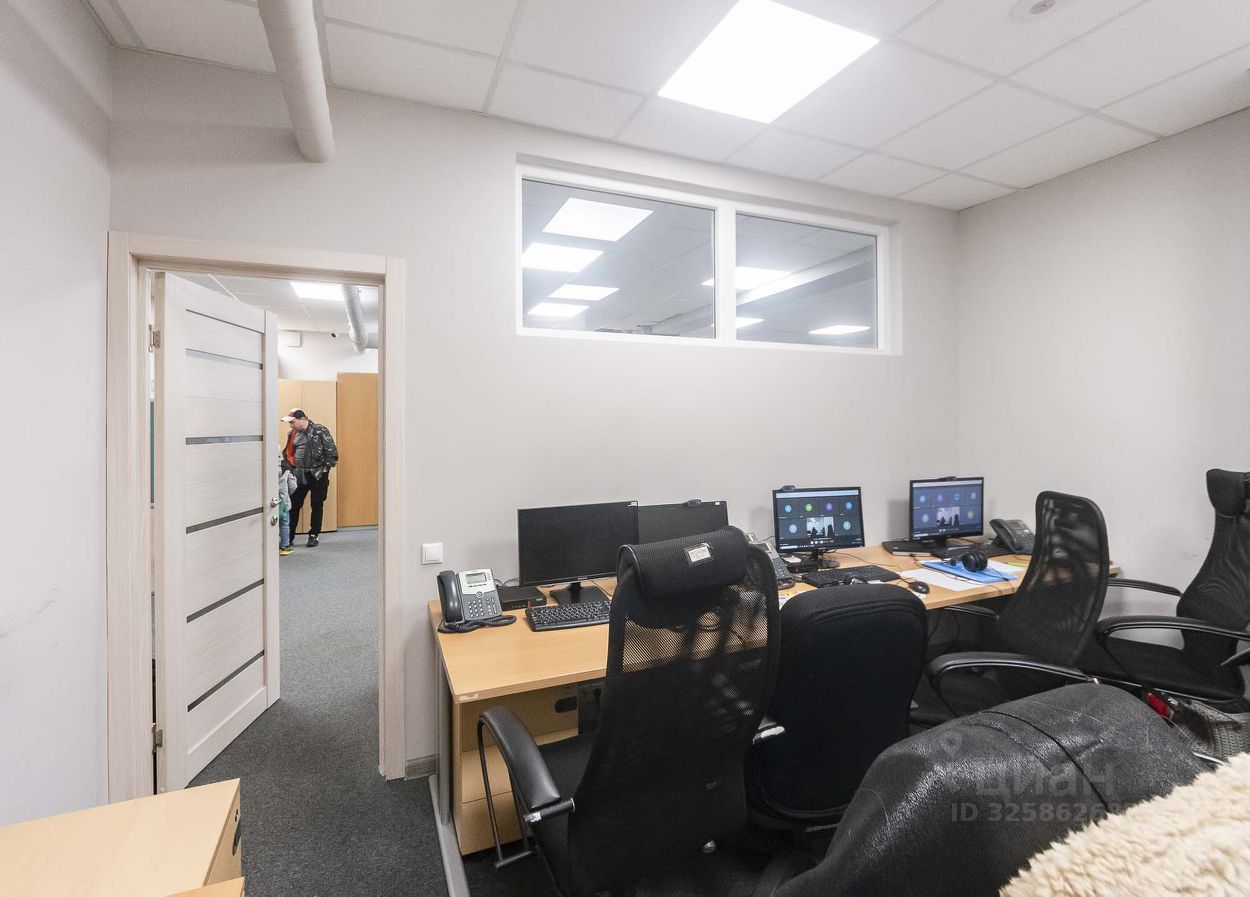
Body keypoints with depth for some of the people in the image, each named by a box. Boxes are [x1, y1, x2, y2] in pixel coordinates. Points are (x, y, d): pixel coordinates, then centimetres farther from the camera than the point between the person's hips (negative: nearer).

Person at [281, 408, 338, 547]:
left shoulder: (320, 430, -9)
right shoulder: (292, 434, 8)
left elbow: (332, 451, -10)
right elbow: (287, 453, 19)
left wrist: (326, 468, -12)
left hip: (318, 475, -5)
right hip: (299, 475, 5)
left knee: (317, 506, 6)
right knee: (293, 505, 7)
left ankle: (314, 535, 17)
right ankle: (289, 536, 17)